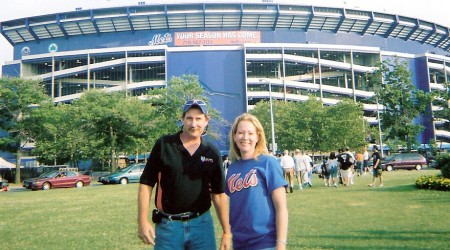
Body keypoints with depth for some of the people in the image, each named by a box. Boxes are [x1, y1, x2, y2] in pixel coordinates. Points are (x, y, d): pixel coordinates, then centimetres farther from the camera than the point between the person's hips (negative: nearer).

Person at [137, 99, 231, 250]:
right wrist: (143, 221, -9)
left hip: (202, 224, 2)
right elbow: (146, 184, -3)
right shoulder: (164, 145, -4)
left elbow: (219, 194, 6)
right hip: (168, 225, -2)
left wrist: (226, 232, 5)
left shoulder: (212, 153, 2)